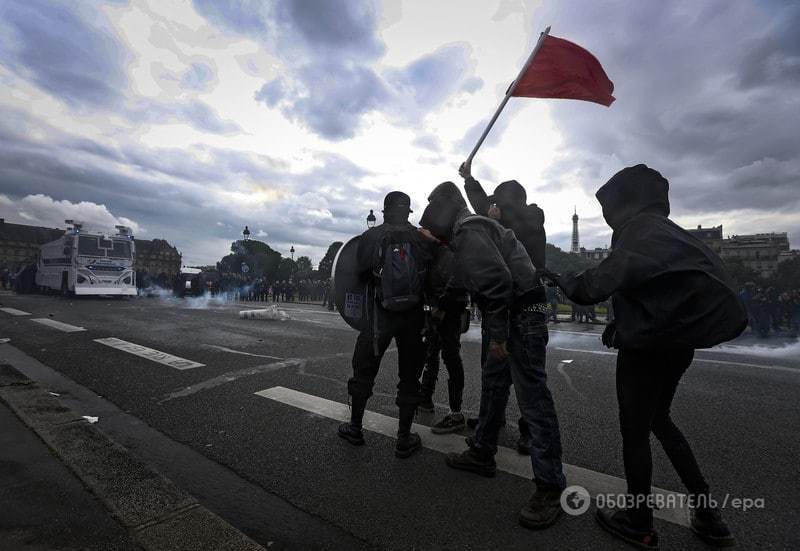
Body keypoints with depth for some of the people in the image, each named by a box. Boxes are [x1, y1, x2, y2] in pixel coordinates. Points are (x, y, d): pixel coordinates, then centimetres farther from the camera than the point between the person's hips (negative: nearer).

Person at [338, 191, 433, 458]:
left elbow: (361, 273, -1)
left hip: (379, 316, -1)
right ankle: (404, 439, 19)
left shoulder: (370, 237, -7)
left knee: (364, 370, 17)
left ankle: (355, 428, 31)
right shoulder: (421, 239, -4)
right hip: (413, 316, 1)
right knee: (409, 376, 13)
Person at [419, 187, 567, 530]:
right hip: (508, 316, 11)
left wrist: (497, 333, -21)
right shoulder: (472, 228, 19)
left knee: (532, 400, -5)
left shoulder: (467, 231, -14)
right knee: (492, 386, 18)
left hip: (520, 317, -11)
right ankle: (482, 454, 33)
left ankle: (550, 488, 6)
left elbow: (497, 280, -24)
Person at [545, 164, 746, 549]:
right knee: (658, 419, 23)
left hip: (648, 346, -9)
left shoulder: (640, 229, -14)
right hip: (676, 341, 9)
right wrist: (621, 323, 12)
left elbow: (603, 281, -24)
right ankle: (707, 515, 28)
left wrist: (564, 281, -7)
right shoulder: (664, 229, 13)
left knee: (634, 433, 6)